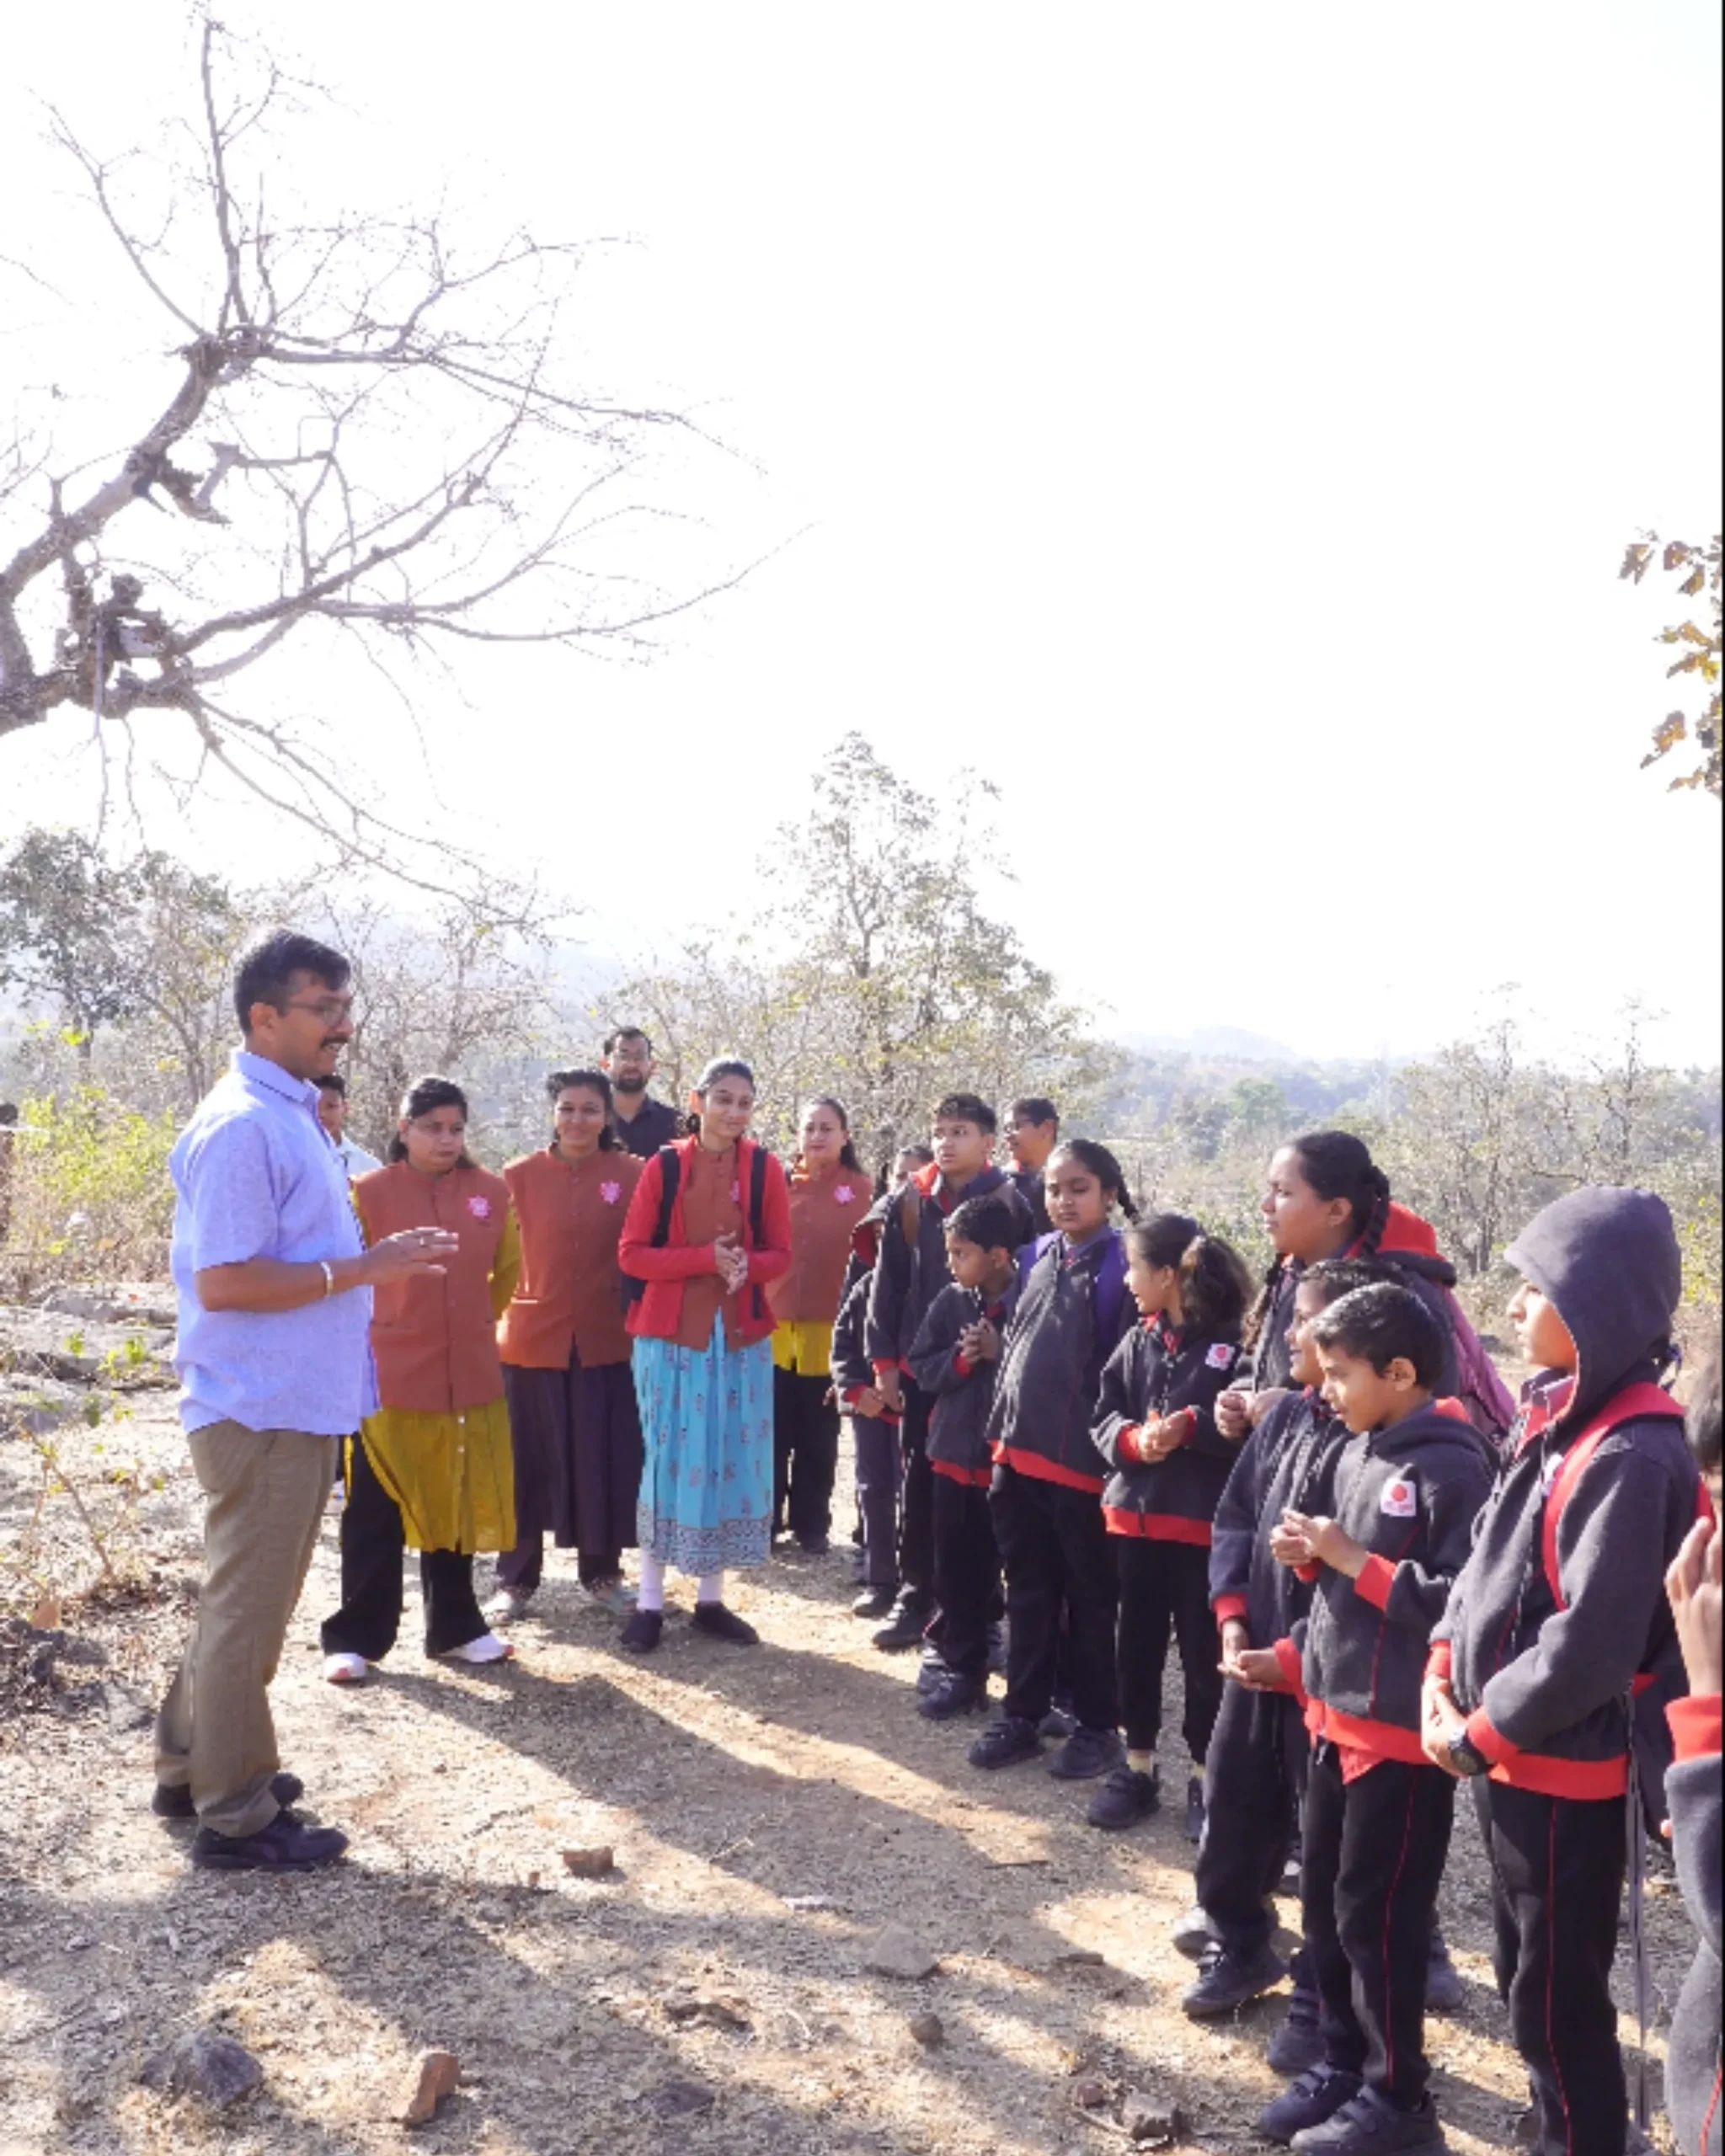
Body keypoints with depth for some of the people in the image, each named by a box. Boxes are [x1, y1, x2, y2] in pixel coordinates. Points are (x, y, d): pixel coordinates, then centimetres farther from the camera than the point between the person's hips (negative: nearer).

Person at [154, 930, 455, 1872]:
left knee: (244, 1600, 21)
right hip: (262, 1411, -10)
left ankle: (195, 1767, 37)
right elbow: (223, 1281, -24)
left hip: (295, 1403, 10)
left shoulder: (290, 1116, 11)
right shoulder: (243, 1125, -19)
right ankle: (234, 1818, 18)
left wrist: (377, 1263, 10)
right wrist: (363, 1270, -22)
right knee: (246, 1608, 3)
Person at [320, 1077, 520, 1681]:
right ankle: (356, 1637, 18)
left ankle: (455, 1627, 28)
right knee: (375, 1512, 6)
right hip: (388, 1375, -3)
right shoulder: (369, 1192, -7)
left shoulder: (492, 1191, 1)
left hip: (470, 1375, 3)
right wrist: (375, 1334, 7)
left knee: (457, 1503, 14)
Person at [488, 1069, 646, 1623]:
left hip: (607, 1342, 0)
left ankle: (602, 1573, 25)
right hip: (530, 1338, 0)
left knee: (606, 1460, 8)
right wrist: (497, 1314, -6)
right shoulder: (519, 1176, -2)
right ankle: (516, 1579, 24)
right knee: (526, 1464, 9)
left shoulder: (632, 1175, -2)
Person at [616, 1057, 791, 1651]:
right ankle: (650, 1602, 13)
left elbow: (780, 1255, 3)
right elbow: (632, 1253, -6)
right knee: (668, 1458, 3)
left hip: (741, 1334, 2)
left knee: (733, 1461, 6)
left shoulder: (765, 1169, 1)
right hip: (670, 1332, -2)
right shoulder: (663, 1166, -2)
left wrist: (745, 1265, -19)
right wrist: (706, 1258, -18)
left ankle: (711, 1599, 20)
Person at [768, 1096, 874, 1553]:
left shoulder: (859, 1190, 0)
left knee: (818, 1436, 10)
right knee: (772, 1432, 8)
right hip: (774, 1328, 1)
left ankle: (812, 1524, 22)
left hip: (828, 1332, -1)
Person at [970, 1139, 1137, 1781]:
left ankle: (1097, 1725, 22)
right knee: (1027, 1592, 15)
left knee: (1089, 1598, 9)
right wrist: (1000, 1428, 14)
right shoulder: (1037, 1255, 8)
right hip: (1018, 1450, 6)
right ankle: (1021, 1714, 27)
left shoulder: (1122, 1264, -10)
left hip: (1081, 1457, -6)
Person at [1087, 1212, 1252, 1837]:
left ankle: (1206, 1776, 23)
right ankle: (1137, 1766, 28)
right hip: (1135, 1513, 6)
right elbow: (1104, 1415, 6)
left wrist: (1190, 1426, -24)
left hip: (1203, 1520, -5)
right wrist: (1133, 1439, -13)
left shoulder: (1232, 1340, -10)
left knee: (1203, 1651, 6)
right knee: (1135, 1644, 13)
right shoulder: (1138, 1341, 8)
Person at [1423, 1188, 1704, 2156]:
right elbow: (1490, 1556, 9)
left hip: (1562, 1770, -9)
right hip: (1514, 1757, 9)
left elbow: (1593, 1643, -26)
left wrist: (1478, 1735, -16)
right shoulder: (1558, 1417, 4)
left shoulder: (1632, 1458, -24)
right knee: (1526, 1972, 24)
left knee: (1557, 1997, 9)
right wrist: (1446, 1665, -3)